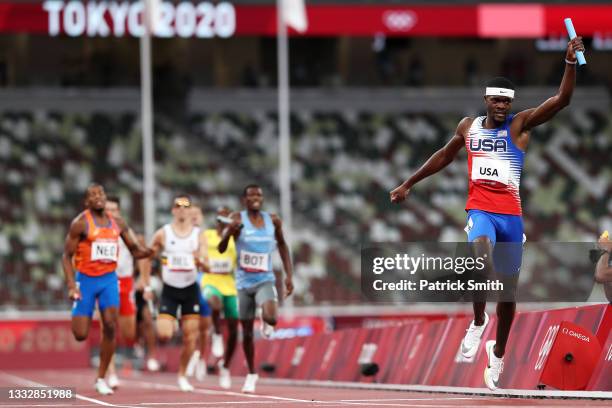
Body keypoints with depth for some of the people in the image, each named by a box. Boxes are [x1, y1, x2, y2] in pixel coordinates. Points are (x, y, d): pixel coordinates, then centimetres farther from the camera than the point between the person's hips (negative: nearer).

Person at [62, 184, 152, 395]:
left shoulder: (117, 223, 6)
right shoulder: (80, 223, -8)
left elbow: (136, 250, 10)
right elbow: (67, 256, -7)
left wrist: (153, 250, -12)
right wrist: (71, 285, -18)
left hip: (109, 279, 3)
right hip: (86, 280, -3)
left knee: (110, 326, -14)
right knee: (80, 334, -7)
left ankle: (101, 379, -4)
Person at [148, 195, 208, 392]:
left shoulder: (198, 235, 1)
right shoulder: (162, 234, -2)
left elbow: (206, 265, -5)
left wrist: (201, 262, -29)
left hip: (190, 289, 1)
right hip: (170, 289, -1)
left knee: (190, 337, 0)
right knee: (164, 335, -17)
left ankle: (182, 375, 17)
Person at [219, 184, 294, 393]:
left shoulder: (273, 220, 1)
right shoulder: (237, 220, -6)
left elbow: (282, 245, 15)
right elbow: (221, 249, -11)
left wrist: (289, 274, 9)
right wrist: (229, 232, -32)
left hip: (265, 280, 0)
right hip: (244, 282, 0)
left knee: (271, 317, -28)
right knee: (247, 331, 7)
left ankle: (266, 324, 10)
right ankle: (252, 374, 26)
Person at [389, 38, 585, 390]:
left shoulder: (520, 124, 0)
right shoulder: (469, 127, 9)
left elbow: (562, 100, -12)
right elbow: (445, 156, 27)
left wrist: (571, 62, -28)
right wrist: (410, 184, 33)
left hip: (512, 215, 0)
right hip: (481, 210, 0)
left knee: (509, 288, 6)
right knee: (482, 256, -34)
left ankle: (499, 352, 26)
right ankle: (479, 321, -15)